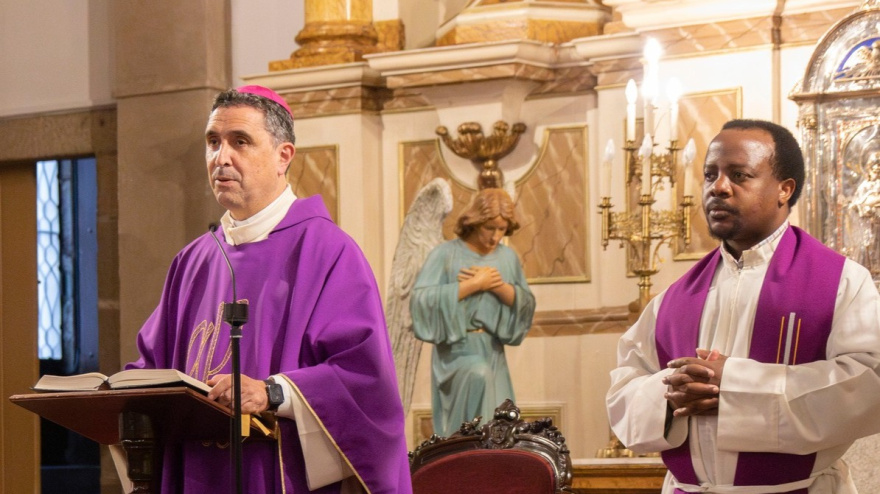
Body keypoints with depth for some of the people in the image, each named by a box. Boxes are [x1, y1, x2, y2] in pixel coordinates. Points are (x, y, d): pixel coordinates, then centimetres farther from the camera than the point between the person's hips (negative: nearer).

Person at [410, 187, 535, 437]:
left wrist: (498, 286, -12)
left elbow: (526, 304, 7)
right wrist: (474, 285, -16)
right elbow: (423, 299, -17)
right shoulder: (446, 254, -5)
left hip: (492, 353, 5)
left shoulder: (508, 257, 9)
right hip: (457, 349, -5)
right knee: (478, 376, -35)